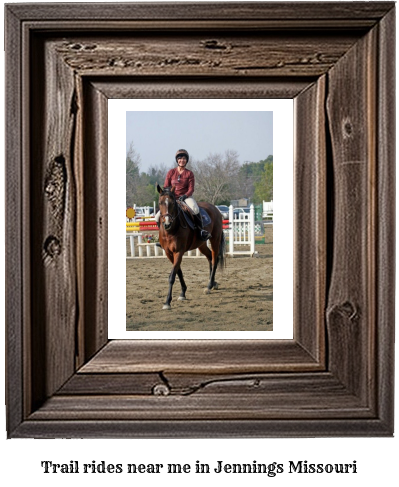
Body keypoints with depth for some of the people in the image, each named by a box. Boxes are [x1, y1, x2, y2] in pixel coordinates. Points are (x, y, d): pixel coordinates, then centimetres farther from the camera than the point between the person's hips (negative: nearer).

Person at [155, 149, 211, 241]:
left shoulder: (189, 173, 1)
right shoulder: (171, 172, 5)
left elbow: (191, 189, -4)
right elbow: (166, 187, 7)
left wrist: (184, 196, -22)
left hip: (186, 197, -2)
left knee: (195, 209, -37)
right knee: (158, 217, -11)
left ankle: (201, 230, -22)